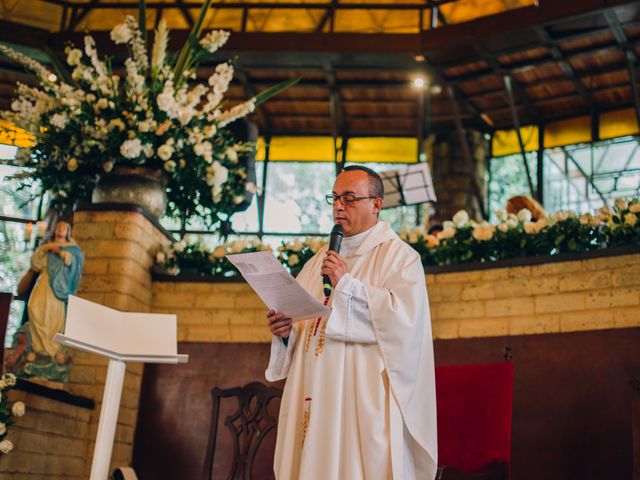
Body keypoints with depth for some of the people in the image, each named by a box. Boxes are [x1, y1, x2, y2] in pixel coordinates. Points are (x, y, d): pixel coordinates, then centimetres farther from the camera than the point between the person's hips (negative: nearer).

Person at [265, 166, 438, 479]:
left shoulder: (399, 256, -2)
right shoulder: (320, 260, 17)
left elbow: (404, 318, -17)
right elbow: (300, 318, 19)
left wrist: (347, 284, -15)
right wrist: (285, 330, -4)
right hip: (316, 397, 6)